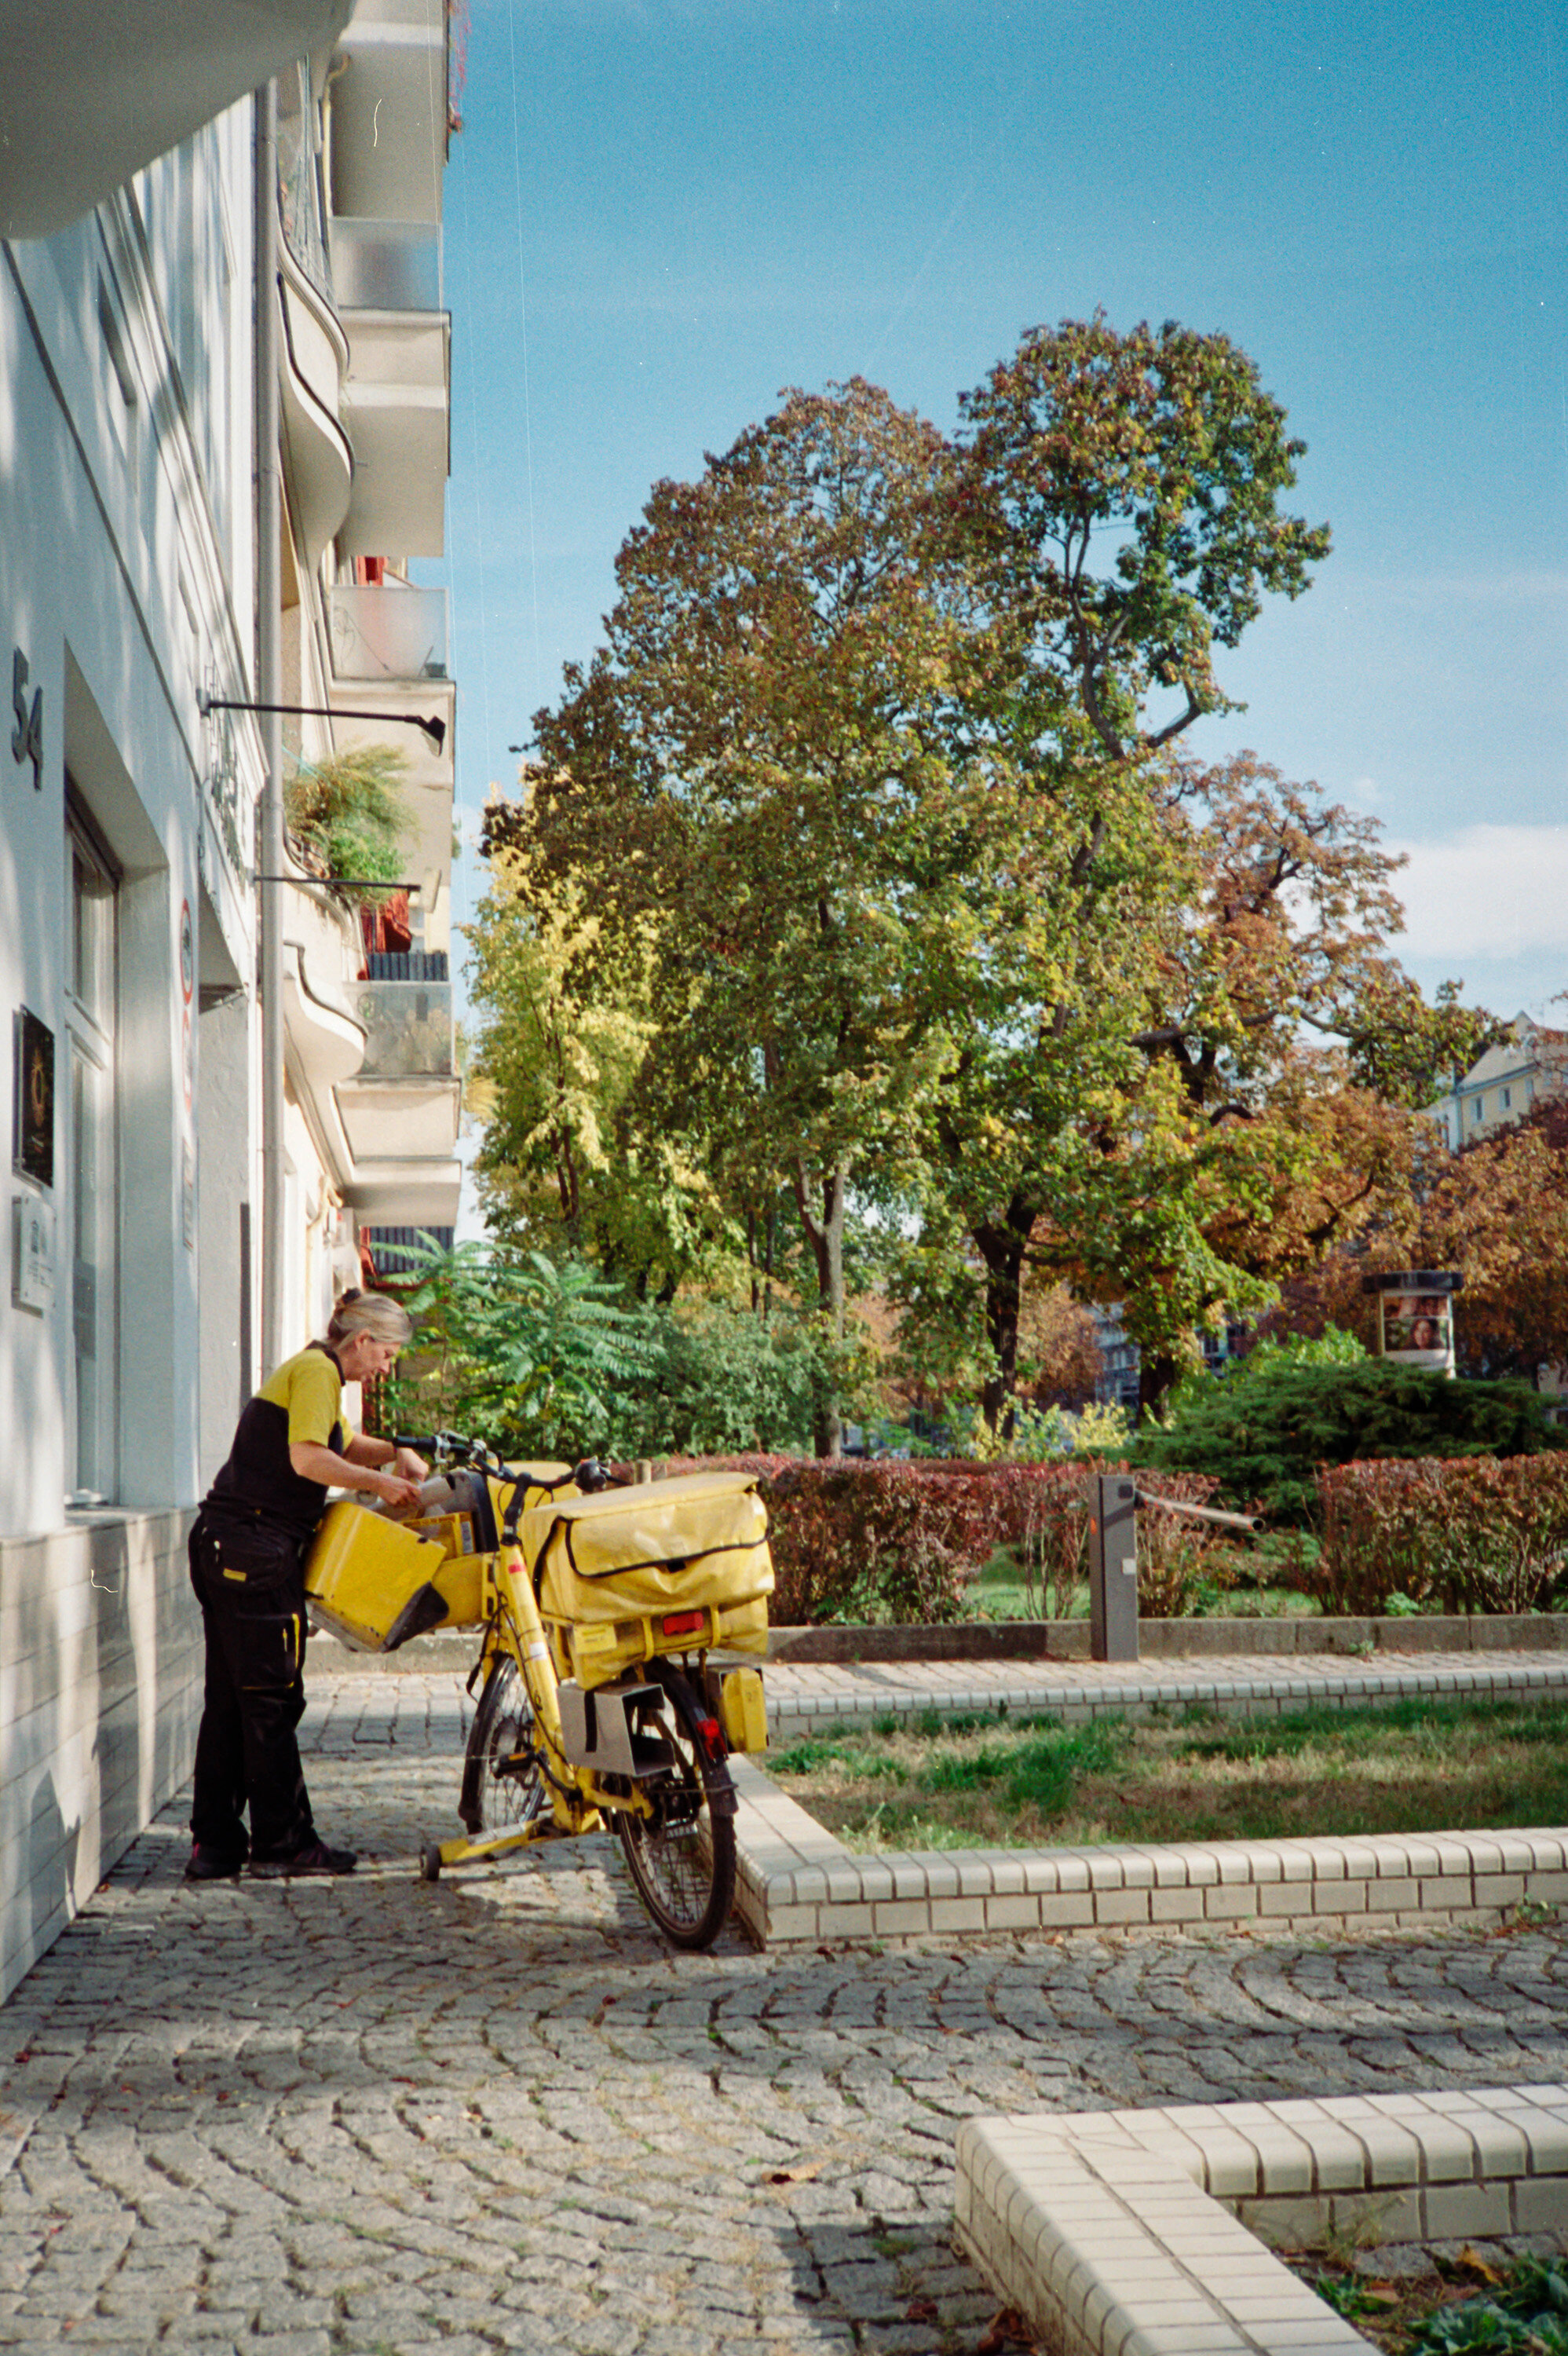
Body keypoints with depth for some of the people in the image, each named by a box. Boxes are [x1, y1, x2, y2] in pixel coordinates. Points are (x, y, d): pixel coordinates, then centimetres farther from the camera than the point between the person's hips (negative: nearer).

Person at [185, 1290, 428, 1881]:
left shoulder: (310, 1369, 22)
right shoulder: (317, 1371, -9)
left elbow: (342, 1446, 31)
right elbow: (308, 1459, -20)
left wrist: (395, 1452, 13)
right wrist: (380, 1481, -11)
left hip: (225, 1544, 10)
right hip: (255, 1549, -10)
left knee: (228, 1698, 10)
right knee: (271, 1698, -3)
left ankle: (214, 1843, 14)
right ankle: (282, 1840, 4)